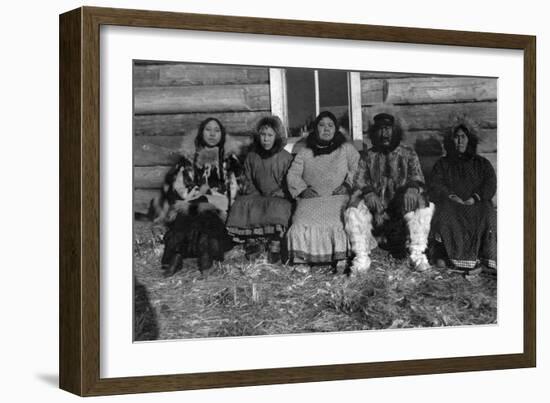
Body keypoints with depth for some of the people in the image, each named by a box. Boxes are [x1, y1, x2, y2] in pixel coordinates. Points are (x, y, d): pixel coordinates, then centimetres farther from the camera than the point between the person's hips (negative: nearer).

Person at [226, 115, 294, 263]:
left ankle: (275, 246, -29)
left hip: (279, 198, -3)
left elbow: (288, 184, -2)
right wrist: (258, 197, -5)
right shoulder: (251, 157, 10)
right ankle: (253, 239, -18)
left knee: (278, 208, -37)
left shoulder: (285, 158, -1)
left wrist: (273, 197, -15)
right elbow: (248, 183, 13)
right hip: (257, 197, 4)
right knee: (241, 205, -25)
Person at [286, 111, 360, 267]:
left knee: (334, 223, -34)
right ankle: (302, 261, -29)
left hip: (338, 197, -1)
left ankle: (339, 261, -32)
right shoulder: (305, 153, 23)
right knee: (302, 224, -30)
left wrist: (348, 184, -9)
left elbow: (357, 168, 8)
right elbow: (292, 175, 13)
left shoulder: (347, 149, 20)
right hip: (311, 199, 1)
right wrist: (303, 189, -5)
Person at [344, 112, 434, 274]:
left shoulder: (408, 154, 13)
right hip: (377, 206, 1)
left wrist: (413, 188, -23)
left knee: (423, 205, -32)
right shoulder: (367, 157, 15)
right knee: (355, 208, -30)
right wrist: (369, 193, -19)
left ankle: (417, 253, -27)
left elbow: (417, 179, 2)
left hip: (402, 206, -1)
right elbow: (359, 183, 5)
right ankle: (361, 257, -28)